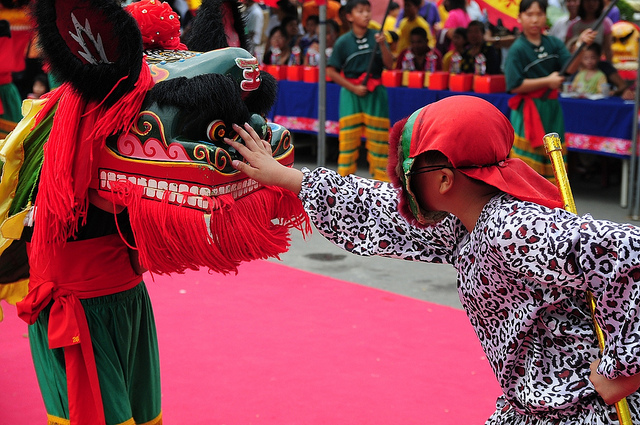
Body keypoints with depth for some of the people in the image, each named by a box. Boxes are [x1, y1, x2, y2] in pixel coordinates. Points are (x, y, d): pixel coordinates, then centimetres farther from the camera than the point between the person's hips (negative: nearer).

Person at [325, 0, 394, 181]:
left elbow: (389, 65, -2)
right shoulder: (343, 42, -3)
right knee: (348, 137, 0)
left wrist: (382, 45, -18)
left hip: (375, 93, 1)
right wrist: (353, 88, -7)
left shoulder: (376, 37, 2)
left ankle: (381, 176, 10)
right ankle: (345, 176, 7)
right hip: (351, 92, -1)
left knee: (378, 137, 3)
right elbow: (331, 71, -2)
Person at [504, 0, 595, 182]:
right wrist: (547, 81, -15)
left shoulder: (554, 44, 5)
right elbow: (515, 86, -15)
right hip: (528, 111, -5)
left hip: (551, 108, 5)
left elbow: (570, 68, -8)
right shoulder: (518, 49, -10)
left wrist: (582, 44, -22)